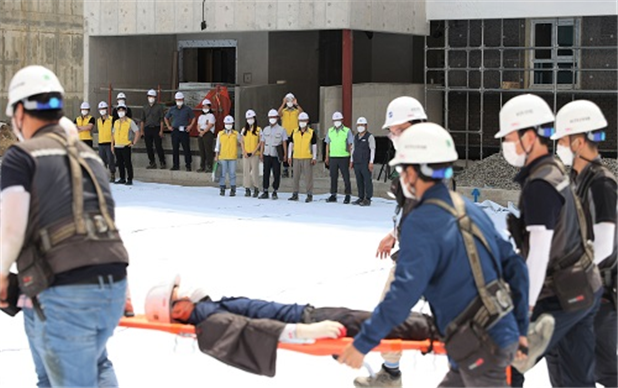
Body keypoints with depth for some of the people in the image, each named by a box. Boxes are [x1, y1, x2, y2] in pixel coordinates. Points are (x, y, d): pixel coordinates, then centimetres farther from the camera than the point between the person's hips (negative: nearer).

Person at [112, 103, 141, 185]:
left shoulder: (130, 122, -3)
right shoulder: (116, 122, 14)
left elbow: (137, 132, -6)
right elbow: (113, 133, 21)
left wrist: (134, 143, -10)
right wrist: (112, 145, 14)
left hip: (125, 146, -6)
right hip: (117, 147, 6)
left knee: (127, 163, -6)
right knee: (120, 164, 10)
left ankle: (130, 179, -1)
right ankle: (122, 179, 18)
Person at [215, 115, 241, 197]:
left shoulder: (236, 134, 5)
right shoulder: (220, 134, 6)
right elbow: (217, 146, 9)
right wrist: (216, 156, 6)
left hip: (232, 157, -1)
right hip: (222, 157, 1)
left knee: (232, 174, 0)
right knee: (223, 174, 3)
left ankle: (233, 190, 5)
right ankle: (222, 189, 10)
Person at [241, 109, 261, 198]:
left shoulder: (258, 130, 0)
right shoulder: (244, 130, 10)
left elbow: (260, 142, -1)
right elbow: (242, 142, 10)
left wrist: (255, 151, -11)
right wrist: (244, 151, -3)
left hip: (255, 154, -3)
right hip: (246, 154, 3)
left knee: (255, 171, -5)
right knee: (246, 171, 2)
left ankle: (256, 188, 5)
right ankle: (247, 189, 6)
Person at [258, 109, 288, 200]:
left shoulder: (281, 130, 1)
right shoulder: (266, 129, 12)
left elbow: (284, 143, -2)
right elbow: (262, 142, 13)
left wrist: (285, 155, -8)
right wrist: (261, 153, 5)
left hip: (276, 156, -3)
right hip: (267, 155, 3)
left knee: (276, 174, 0)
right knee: (266, 173, 4)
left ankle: (275, 192, 9)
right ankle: (265, 192, 10)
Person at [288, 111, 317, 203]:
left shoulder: (312, 133, 0)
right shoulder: (294, 132, 8)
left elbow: (314, 146, 1)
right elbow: (290, 144, 13)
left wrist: (314, 158, -4)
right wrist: (289, 156, 8)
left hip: (307, 158, -3)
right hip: (296, 158, 3)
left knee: (308, 177, -2)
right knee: (296, 176, 8)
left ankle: (309, 195, 4)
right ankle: (295, 194, 16)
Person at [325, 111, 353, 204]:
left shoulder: (347, 131, 1)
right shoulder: (330, 131, 11)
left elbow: (350, 145, 1)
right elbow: (328, 144, 13)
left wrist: (351, 158, -4)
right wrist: (327, 157, 8)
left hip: (344, 157, -3)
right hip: (333, 157, 3)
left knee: (346, 177, -1)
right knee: (333, 177, 5)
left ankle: (348, 195, 5)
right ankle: (333, 195, 11)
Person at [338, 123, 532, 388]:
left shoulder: (421, 223, -17)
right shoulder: (470, 210, 8)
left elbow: (404, 293, -23)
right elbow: (514, 267, 12)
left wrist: (363, 343, -16)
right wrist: (520, 329, 19)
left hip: (480, 350, -8)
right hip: (504, 337, 8)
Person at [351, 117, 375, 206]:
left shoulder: (369, 137, -6)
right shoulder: (356, 137, 13)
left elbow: (373, 150, -10)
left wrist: (371, 162, -16)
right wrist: (351, 161, 12)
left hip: (366, 163, -6)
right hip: (357, 163, 6)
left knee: (367, 181, -5)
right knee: (359, 181, 7)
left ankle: (368, 200, -3)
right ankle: (361, 198, 12)